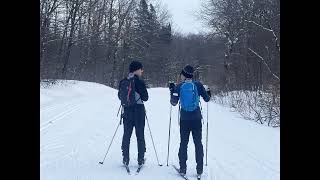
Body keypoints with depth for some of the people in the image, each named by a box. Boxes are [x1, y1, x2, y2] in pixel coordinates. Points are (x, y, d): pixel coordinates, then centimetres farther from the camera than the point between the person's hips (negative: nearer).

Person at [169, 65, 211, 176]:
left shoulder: (178, 87, -3)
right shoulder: (198, 85, -3)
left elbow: (174, 103, 1)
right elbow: (206, 99, 4)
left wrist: (172, 91, 14)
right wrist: (208, 93, 25)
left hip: (184, 119, 0)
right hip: (196, 118, 0)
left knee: (183, 143, 10)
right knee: (198, 143, 8)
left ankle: (183, 168, 11)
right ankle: (199, 169, 9)